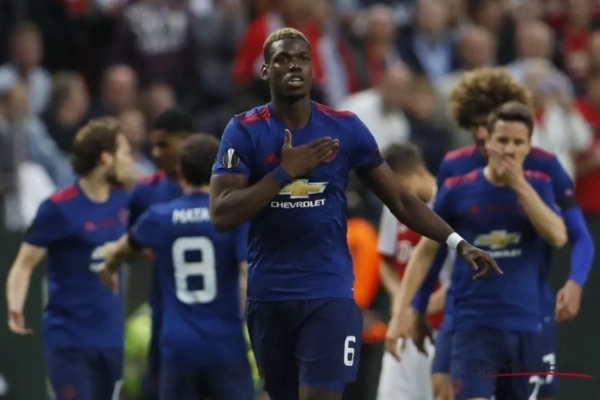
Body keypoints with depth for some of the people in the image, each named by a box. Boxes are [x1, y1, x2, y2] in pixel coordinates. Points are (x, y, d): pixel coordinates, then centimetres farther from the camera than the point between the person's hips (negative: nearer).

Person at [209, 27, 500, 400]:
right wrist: (285, 172, -19)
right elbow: (222, 215, -13)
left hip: (329, 292, -1)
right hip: (268, 294, 1)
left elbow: (401, 200, 5)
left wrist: (458, 243, -6)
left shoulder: (345, 128, 1)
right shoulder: (244, 131, -3)